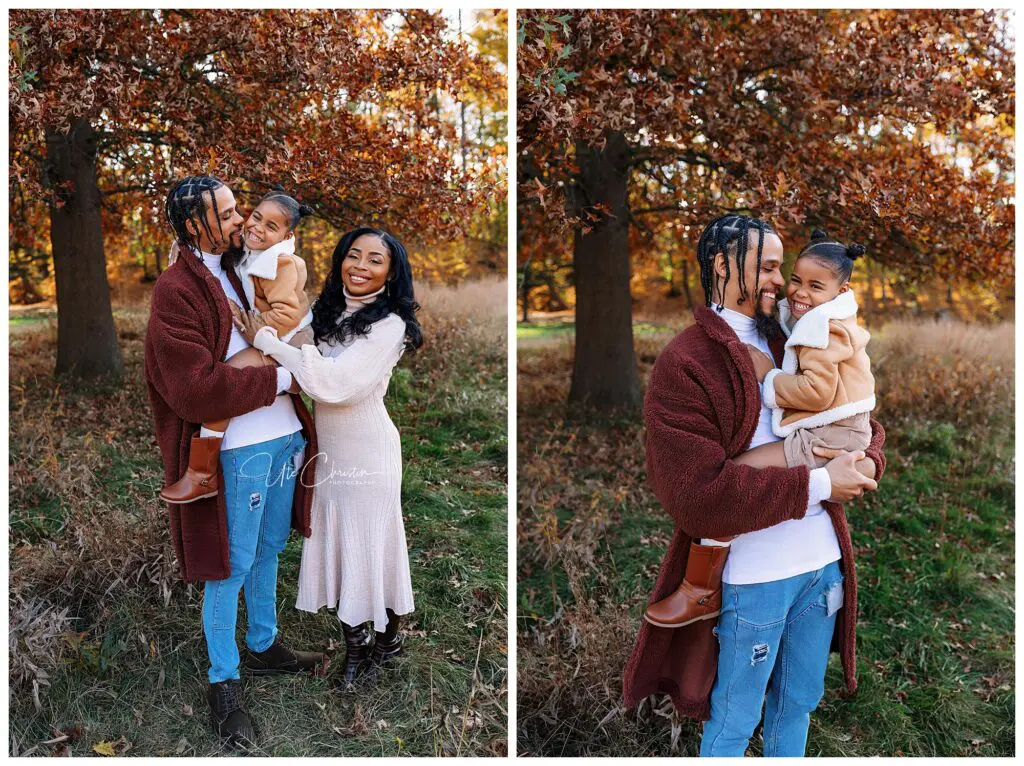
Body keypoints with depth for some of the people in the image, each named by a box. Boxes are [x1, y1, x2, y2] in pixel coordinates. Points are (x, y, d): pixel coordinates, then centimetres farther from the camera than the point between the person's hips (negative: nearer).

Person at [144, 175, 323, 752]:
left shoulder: (243, 270, 12)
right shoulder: (176, 292, -14)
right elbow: (198, 388, -21)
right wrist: (279, 379, -14)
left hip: (284, 438, 8)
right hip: (238, 451, -8)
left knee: (268, 551, 22)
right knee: (231, 566, 6)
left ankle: (263, 645, 41)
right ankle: (224, 682, 23)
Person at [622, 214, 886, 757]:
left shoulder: (791, 347, 10)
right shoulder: (683, 365, -14)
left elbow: (862, 422, 13)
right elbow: (699, 494, -23)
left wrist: (866, 462, -11)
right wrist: (817, 484, -19)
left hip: (824, 564, 7)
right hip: (751, 575, -6)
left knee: (798, 707, 24)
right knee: (732, 726, 12)